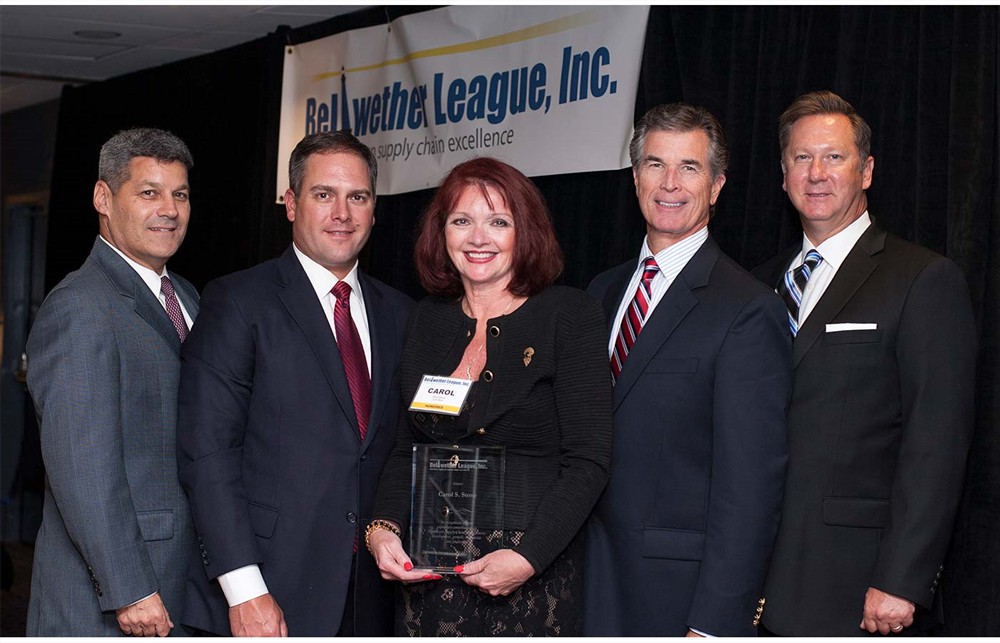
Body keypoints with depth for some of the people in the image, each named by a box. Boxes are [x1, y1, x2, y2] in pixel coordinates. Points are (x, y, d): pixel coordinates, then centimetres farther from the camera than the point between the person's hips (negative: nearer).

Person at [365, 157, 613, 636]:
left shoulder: (570, 316, -5)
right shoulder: (428, 319, 10)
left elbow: (587, 462, -10)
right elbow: (406, 447, 14)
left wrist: (527, 559, -19)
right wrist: (383, 528, -3)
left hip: (534, 573, -4)